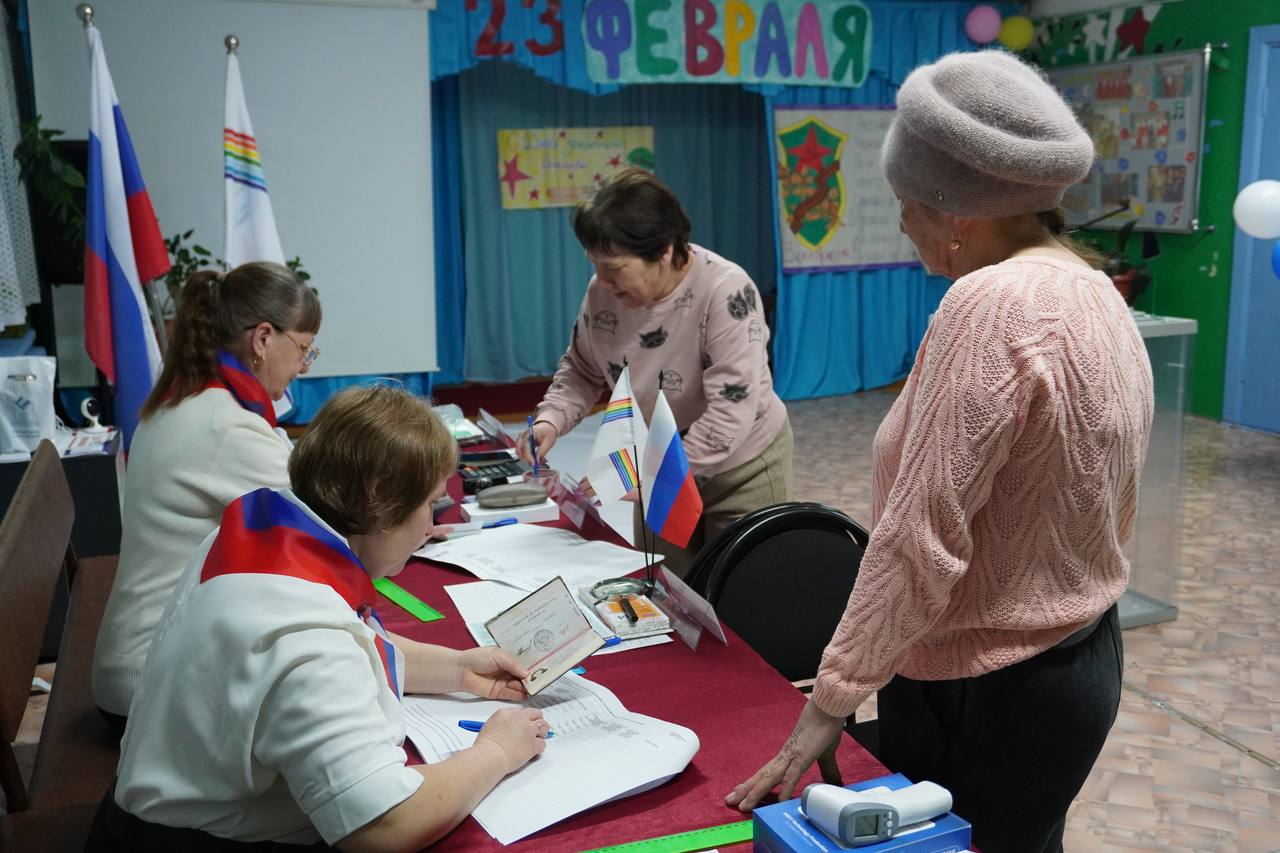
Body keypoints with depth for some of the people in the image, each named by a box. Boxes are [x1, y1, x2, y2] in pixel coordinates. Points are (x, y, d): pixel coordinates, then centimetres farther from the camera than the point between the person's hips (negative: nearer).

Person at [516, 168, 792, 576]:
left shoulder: (726, 292, -27)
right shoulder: (604, 292, -11)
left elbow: (730, 414, -30)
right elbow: (581, 372, 6)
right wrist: (550, 420, -14)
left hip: (740, 470, -4)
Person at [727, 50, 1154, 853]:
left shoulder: (991, 305, -25)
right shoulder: (1099, 295, 4)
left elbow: (917, 541, -26)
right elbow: (1103, 514, 10)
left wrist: (829, 704, -20)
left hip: (984, 693, -9)